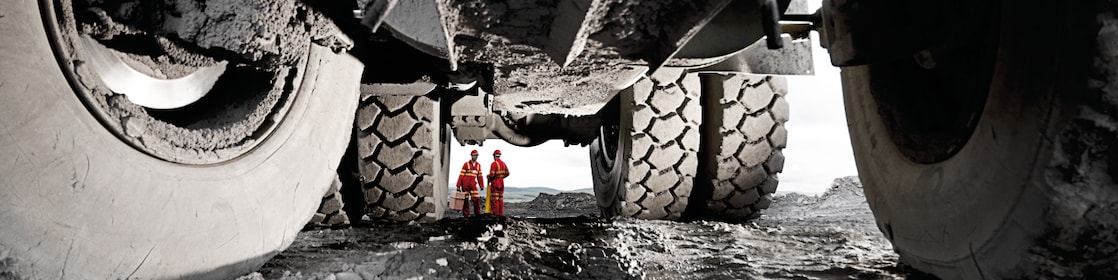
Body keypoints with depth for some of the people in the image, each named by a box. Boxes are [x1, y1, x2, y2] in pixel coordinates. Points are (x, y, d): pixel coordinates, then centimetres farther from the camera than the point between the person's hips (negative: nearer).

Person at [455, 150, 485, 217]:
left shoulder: (478, 165, 10)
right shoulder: (466, 164, -3)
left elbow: (479, 176, 14)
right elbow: (461, 175, -5)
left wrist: (482, 185, 9)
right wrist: (458, 186, -9)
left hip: (473, 185, 3)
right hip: (465, 185, -3)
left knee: (476, 199, -7)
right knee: (465, 200, 3)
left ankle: (478, 214, 0)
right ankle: (466, 215, 9)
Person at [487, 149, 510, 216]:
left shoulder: (494, 164, -15)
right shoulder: (503, 163, 7)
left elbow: (492, 174, -19)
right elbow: (507, 173, 9)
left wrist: (489, 178, 1)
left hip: (495, 183, -7)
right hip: (502, 182, 7)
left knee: (494, 199, -2)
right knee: (501, 199, 11)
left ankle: (496, 213, -4)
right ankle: (501, 213, 12)